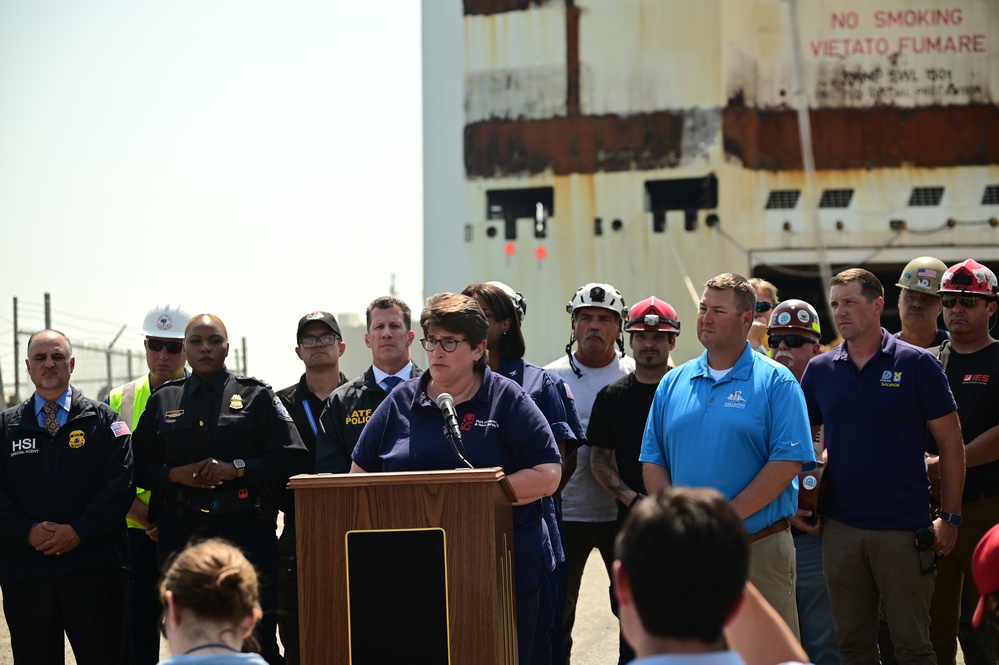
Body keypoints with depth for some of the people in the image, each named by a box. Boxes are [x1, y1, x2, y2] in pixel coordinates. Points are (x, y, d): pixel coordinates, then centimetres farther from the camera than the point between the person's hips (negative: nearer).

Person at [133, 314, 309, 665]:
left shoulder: (255, 395, 5)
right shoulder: (162, 402, 13)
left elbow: (292, 458, -2)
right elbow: (140, 467, 12)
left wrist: (237, 468, -12)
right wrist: (175, 474, -7)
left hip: (246, 529, -3)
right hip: (182, 533, 3)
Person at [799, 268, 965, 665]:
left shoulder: (916, 364, -3)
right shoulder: (819, 370, 7)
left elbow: (951, 443, -1)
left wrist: (949, 518, -5)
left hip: (903, 528, -3)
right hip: (840, 526, 4)